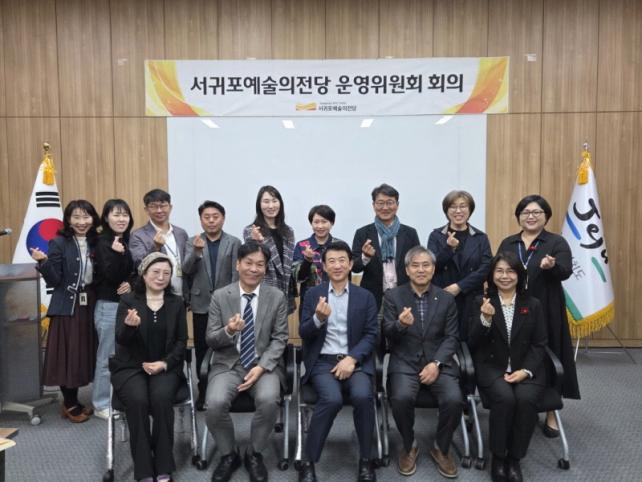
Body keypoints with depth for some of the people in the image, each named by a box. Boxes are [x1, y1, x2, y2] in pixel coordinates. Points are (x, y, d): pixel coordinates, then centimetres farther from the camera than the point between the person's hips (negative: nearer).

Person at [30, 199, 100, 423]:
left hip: (90, 304, 5)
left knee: (84, 353, 9)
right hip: (67, 307, -5)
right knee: (68, 355, 0)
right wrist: (43, 262, -27)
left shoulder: (95, 243, 7)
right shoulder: (59, 243, -7)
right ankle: (70, 404, 17)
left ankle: (73, 401, 25)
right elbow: (54, 281, -11)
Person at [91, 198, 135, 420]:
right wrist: (116, 253, -32)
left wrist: (131, 284, -7)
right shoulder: (102, 243, -9)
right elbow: (110, 277, -18)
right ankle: (102, 404, 16)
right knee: (108, 357, 3)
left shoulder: (129, 241, 7)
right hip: (109, 306, -6)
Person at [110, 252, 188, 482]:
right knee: (138, 400, -30)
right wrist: (130, 325, -30)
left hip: (165, 367, 1)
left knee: (161, 397, -30)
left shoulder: (177, 303, 8)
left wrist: (165, 363, -11)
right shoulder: (128, 300, 3)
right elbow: (121, 340, -7)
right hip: (131, 367, 0)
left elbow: (181, 341, 6)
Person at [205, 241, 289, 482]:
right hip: (228, 364, 1)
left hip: (264, 364, 0)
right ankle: (228, 455, 5)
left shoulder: (277, 297, 1)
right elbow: (210, 340, 0)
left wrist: (261, 367, -15)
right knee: (215, 403, -26)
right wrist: (228, 331, -23)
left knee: (269, 400, -30)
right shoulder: (220, 296, 1)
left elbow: (279, 339, 0)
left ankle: (255, 454, 1)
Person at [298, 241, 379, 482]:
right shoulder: (313, 294, 8)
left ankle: (365, 460, -6)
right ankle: (308, 461, -12)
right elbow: (304, 334, 3)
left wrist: (352, 358, -14)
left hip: (355, 361, 1)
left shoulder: (365, 296, 9)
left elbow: (371, 335, 2)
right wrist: (319, 318, -18)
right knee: (332, 399, -30)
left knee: (363, 396, -29)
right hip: (323, 361, -1)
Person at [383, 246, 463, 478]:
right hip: (405, 362, -1)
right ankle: (409, 446, 2)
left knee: (454, 399, -24)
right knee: (401, 398, -29)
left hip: (438, 362, 2)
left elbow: (451, 337, 3)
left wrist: (436, 363, -14)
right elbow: (387, 335, -3)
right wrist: (401, 324, -27)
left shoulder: (446, 299, 7)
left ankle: (441, 448, 6)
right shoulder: (393, 296, 2)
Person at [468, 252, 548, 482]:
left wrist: (526, 371, -11)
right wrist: (485, 319, -20)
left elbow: (539, 345, 5)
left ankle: (514, 458, -8)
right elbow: (473, 344, -3)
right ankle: (498, 457, -8)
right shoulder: (481, 303, 4)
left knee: (526, 399, -29)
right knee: (505, 398, -30)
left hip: (526, 369, 1)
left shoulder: (533, 304, 8)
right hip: (492, 368, -1)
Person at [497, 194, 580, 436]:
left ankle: (550, 412, 15)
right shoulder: (508, 243, 10)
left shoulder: (557, 242, 0)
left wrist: (552, 265, -34)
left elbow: (566, 271, -13)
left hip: (544, 311, -3)